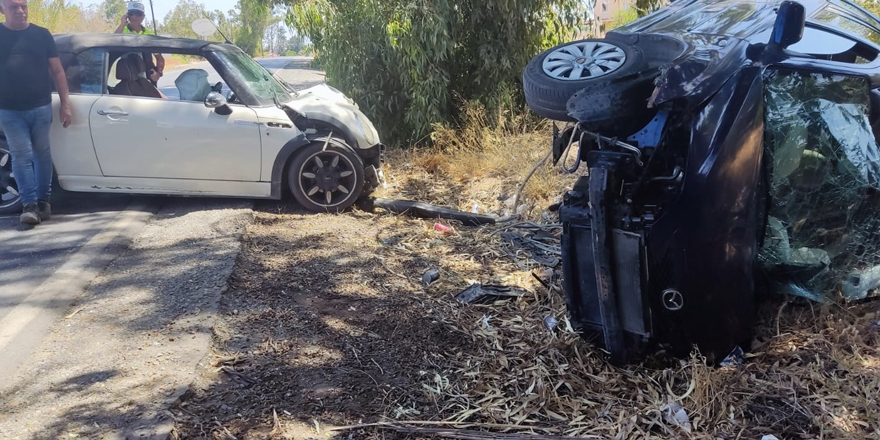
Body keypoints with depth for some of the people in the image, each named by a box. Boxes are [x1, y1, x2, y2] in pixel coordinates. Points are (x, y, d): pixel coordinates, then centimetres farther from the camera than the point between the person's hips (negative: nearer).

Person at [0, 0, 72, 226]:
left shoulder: (42, 34, 5)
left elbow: (57, 72, 7)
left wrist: (65, 104, 1)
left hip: (41, 107, 1)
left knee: (42, 154, 8)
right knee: (21, 155, -2)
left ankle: (43, 201, 18)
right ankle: (29, 204, 2)